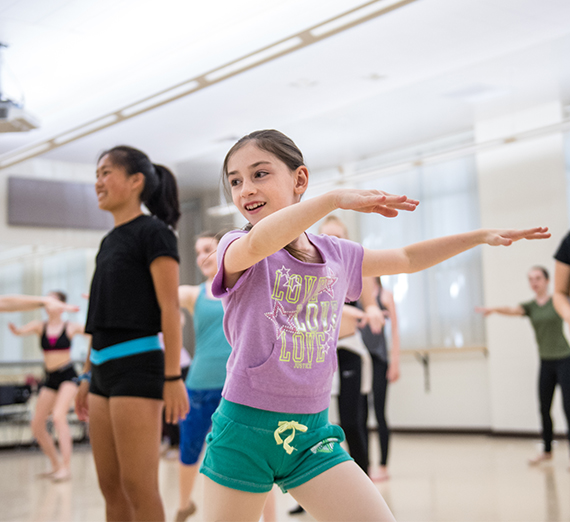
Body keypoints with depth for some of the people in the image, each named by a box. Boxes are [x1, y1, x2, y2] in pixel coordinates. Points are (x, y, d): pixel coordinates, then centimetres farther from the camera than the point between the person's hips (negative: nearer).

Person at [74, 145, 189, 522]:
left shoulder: (153, 232, -5)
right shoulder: (109, 241, 18)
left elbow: (170, 308, -12)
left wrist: (173, 377, -17)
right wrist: (88, 376, 20)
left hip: (137, 365, -8)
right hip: (104, 369, 8)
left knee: (138, 487, -7)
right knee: (111, 486, 10)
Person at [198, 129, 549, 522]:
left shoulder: (337, 255, 7)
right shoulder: (236, 249, -7)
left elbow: (408, 259, 23)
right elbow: (258, 243, -33)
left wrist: (484, 236, 22)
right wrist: (334, 199, -43)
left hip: (312, 432, 3)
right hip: (244, 428, -3)